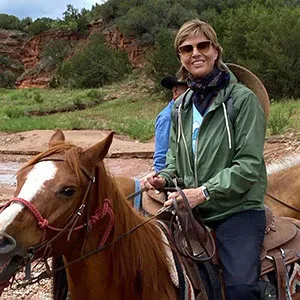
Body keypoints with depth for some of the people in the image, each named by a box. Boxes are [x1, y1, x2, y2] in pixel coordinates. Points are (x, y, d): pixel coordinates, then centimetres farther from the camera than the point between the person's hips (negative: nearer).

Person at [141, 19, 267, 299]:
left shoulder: (243, 99, -8)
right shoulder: (180, 106, 10)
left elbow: (249, 165, -14)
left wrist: (203, 191, -22)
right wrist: (164, 178, -2)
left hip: (237, 210, -5)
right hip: (192, 211, 6)